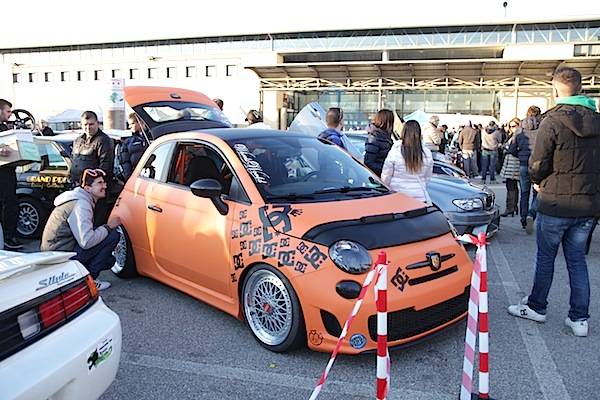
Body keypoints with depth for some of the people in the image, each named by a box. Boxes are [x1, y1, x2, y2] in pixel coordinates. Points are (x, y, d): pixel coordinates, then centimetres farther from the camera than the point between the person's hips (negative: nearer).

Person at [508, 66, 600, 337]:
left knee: (545, 257, 10)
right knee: (577, 259, 14)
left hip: (555, 203, -5)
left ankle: (536, 307, 23)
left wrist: (540, 182, 7)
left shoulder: (553, 121, -14)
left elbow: (537, 166, -13)